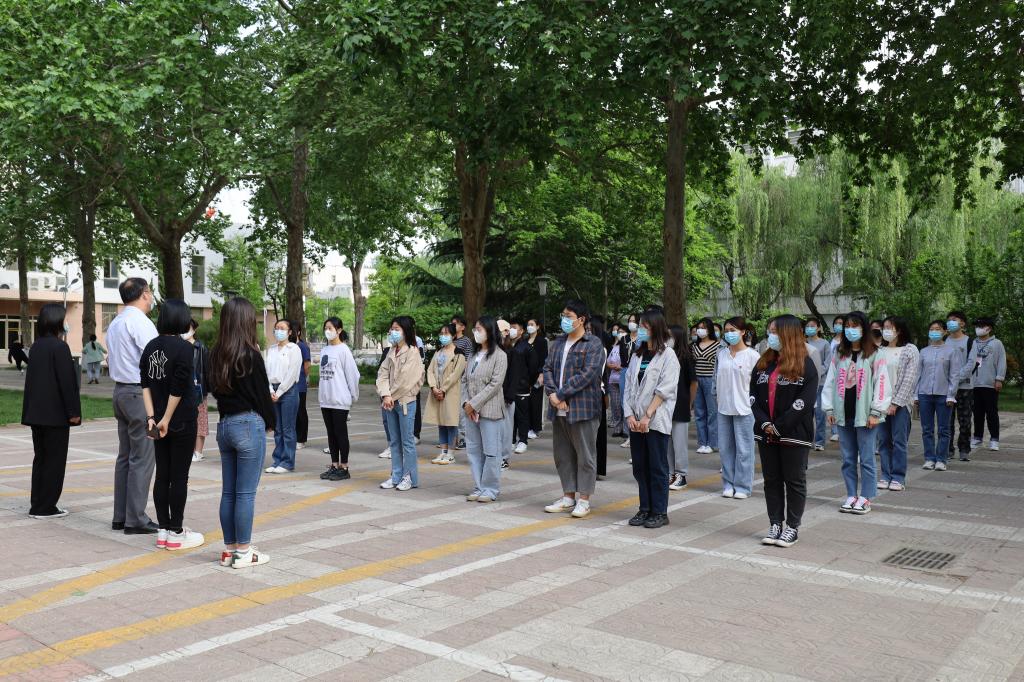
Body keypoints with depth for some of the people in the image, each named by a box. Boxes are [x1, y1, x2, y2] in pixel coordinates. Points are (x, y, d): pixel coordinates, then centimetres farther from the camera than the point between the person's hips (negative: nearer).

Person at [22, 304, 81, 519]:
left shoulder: (36, 346, 10)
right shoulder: (59, 347, -15)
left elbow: (31, 378, 14)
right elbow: (66, 381, -17)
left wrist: (31, 408, 19)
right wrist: (73, 411, -12)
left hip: (36, 412, 8)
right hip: (56, 413, -8)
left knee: (40, 458, 15)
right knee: (55, 459, 1)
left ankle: (37, 505, 20)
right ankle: (45, 507, 4)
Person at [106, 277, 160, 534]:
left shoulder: (114, 324, 16)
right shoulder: (141, 322, -14)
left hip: (120, 390, 10)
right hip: (141, 392, -10)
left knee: (125, 456, 14)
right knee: (142, 458, -4)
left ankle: (120, 517, 19)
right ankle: (136, 519, -1)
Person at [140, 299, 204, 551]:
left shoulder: (151, 346, 6)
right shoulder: (184, 348, -14)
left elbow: (146, 385, 5)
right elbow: (178, 390, -17)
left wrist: (152, 417, 4)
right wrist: (166, 420, -10)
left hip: (159, 420, 6)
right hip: (182, 421, -6)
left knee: (162, 475, 11)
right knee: (179, 476, 1)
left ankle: (163, 531, 18)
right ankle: (176, 533, 8)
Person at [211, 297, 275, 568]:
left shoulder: (216, 355, 5)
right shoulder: (251, 356, -13)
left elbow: (215, 389, 12)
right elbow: (262, 393, -8)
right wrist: (270, 422, 6)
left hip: (224, 424, 7)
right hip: (249, 424, -7)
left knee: (228, 491, 12)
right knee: (246, 492, 0)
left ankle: (229, 549, 19)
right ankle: (243, 552, 7)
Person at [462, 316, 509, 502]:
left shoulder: (499, 356, -7)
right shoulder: (474, 355, 14)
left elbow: (495, 384, -14)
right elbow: (464, 380, 11)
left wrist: (474, 403, -15)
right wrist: (466, 403, -5)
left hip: (490, 410, -7)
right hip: (470, 410, 7)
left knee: (491, 452, -1)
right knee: (473, 450, 10)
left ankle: (490, 489, 9)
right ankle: (478, 488, 18)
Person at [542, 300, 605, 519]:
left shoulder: (593, 344, -7)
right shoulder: (558, 343, 15)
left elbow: (587, 375, -16)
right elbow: (548, 368, 9)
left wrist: (560, 394, -17)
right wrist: (553, 394, -9)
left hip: (583, 408, -7)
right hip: (559, 409, 7)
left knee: (585, 454, 1)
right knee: (562, 454, 13)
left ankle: (584, 500, 10)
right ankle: (568, 496, 24)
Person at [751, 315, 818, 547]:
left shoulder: (805, 365, -8)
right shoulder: (763, 363, 9)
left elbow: (805, 402, -15)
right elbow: (754, 396, 5)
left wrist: (779, 427, -16)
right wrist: (764, 423, -9)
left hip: (794, 434, -5)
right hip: (766, 433, 6)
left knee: (794, 481, 5)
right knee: (771, 480, 11)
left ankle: (792, 527, 14)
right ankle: (775, 524, 20)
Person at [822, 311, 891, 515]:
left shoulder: (874, 355, -3)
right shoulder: (839, 354, 10)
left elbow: (882, 383, -7)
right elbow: (830, 381, 10)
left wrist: (875, 412, -11)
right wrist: (829, 408, 4)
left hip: (864, 414, -4)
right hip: (844, 414, 4)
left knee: (866, 459, 2)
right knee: (848, 458, 10)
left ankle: (865, 498, 11)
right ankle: (851, 496, 19)